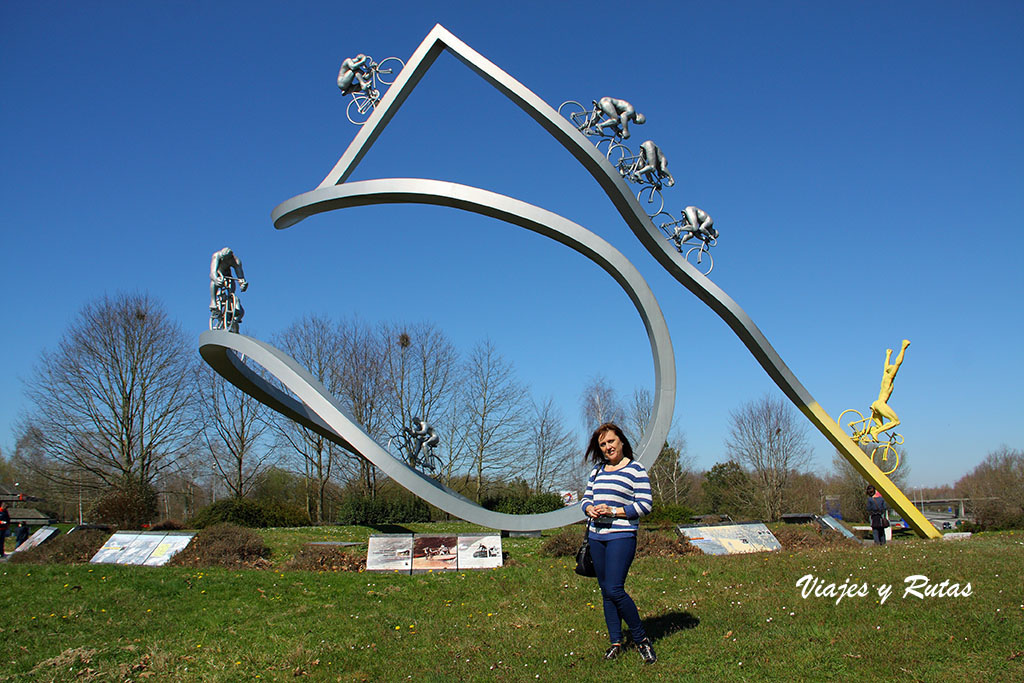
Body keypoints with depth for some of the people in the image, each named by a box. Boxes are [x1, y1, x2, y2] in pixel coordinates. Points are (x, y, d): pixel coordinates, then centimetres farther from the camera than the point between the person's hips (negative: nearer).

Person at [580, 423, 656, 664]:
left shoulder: (636, 470, -4)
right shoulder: (597, 470, 14)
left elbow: (644, 505, -9)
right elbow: (586, 497, 19)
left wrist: (613, 512, -16)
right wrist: (590, 509, -5)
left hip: (622, 536, -6)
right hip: (596, 536, 7)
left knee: (615, 589, -13)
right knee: (605, 592, 10)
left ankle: (642, 639, 4)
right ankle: (616, 641, 21)